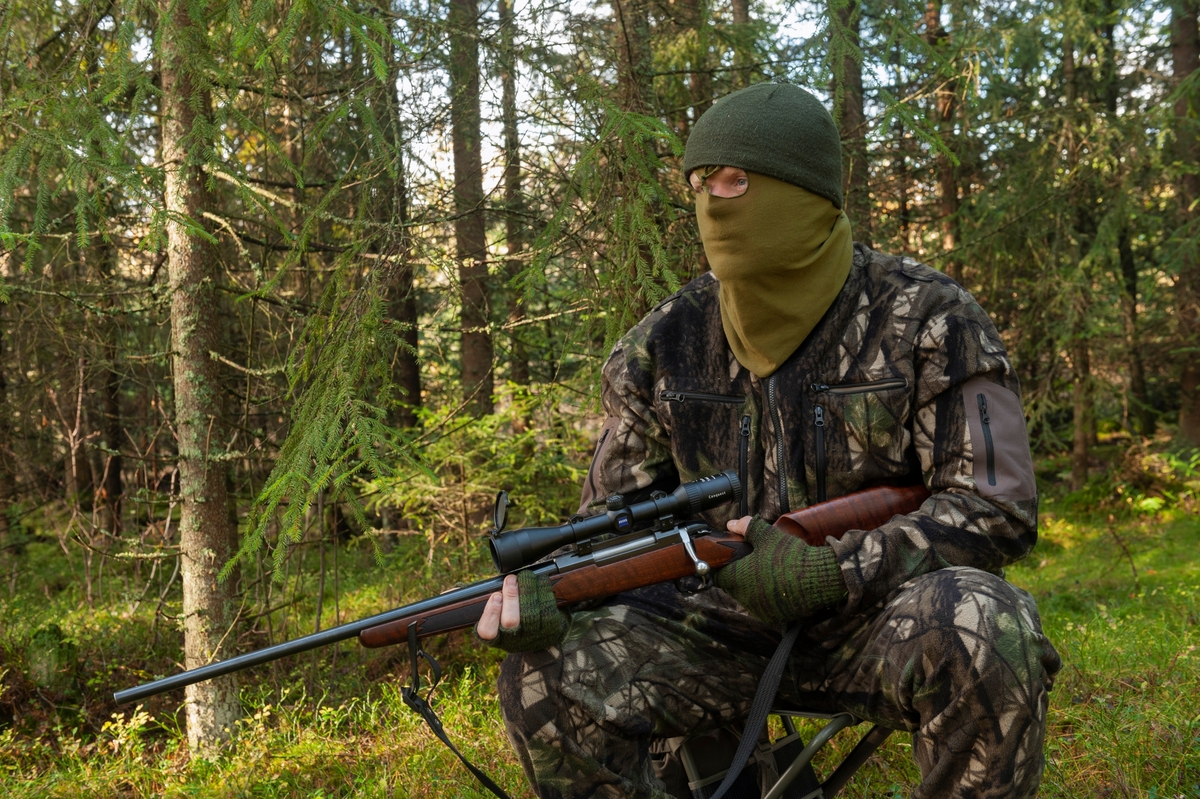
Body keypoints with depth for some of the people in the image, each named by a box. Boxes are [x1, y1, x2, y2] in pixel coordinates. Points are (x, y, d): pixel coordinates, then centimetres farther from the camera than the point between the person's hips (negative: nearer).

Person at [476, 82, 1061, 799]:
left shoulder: (925, 319, -8)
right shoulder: (666, 344, 3)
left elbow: (999, 510, -13)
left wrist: (827, 572, -24)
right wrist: (548, 588, -15)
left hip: (877, 617, -3)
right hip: (729, 625, 3)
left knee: (976, 627, -37)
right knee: (549, 674, -19)